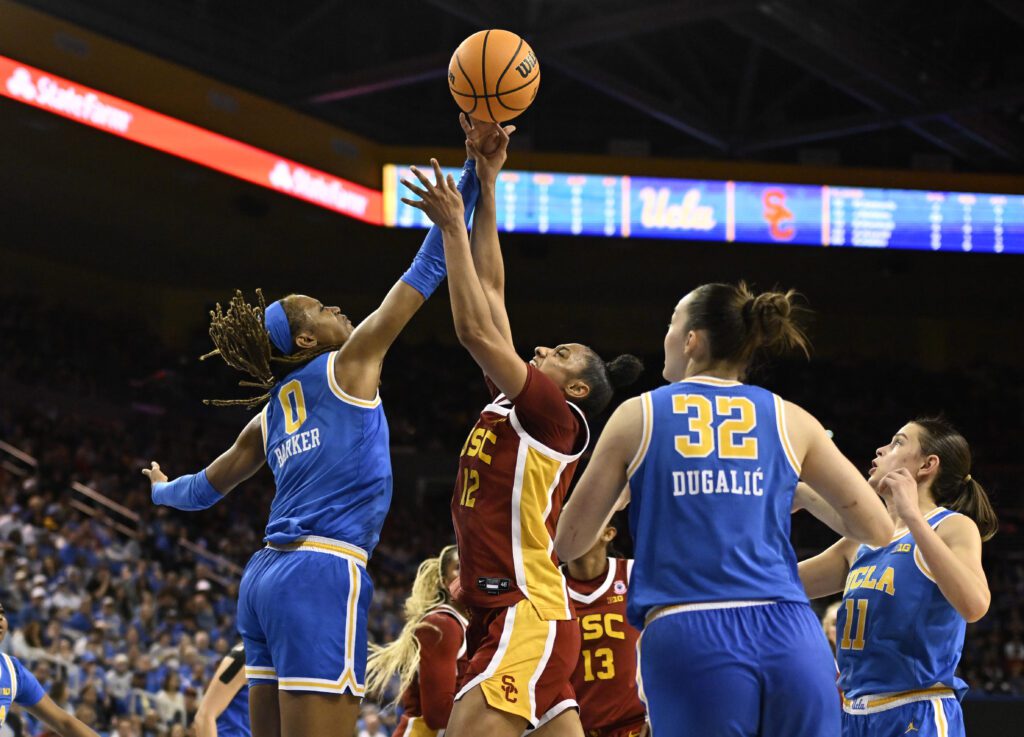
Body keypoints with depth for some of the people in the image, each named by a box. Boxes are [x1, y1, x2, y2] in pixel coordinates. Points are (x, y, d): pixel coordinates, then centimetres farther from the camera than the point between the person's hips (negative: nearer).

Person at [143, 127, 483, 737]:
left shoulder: (271, 415, 21)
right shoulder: (347, 366, 3)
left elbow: (203, 488, 35)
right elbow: (427, 272, 2)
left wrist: (162, 491, 58)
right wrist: (473, 176, 3)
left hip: (265, 578, 9)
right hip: (323, 574, -9)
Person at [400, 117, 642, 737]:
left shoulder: (557, 415, -5)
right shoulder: (512, 402, 17)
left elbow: (476, 331, -14)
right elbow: (491, 292, 17)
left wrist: (453, 226, -9)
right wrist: (487, 183, 16)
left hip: (529, 618, -9)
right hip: (507, 617, 9)